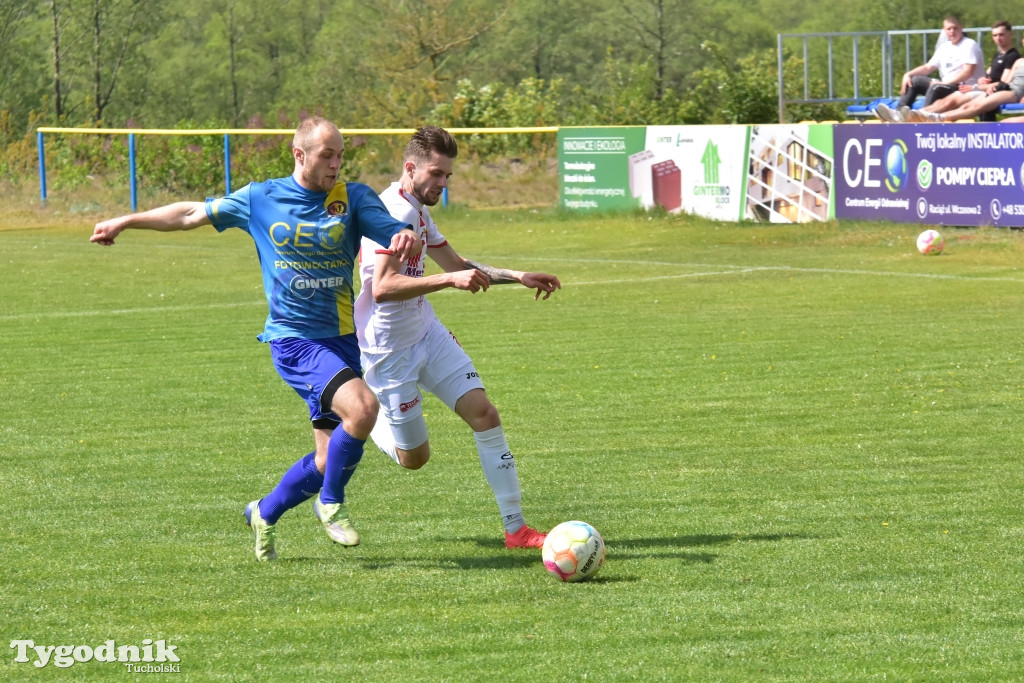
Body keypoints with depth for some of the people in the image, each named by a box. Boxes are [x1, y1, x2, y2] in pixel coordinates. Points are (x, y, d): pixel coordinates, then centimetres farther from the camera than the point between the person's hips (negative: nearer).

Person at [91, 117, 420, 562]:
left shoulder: (354, 198, 3)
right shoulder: (260, 200, 2)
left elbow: (397, 236, -7)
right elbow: (192, 214, 15)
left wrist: (408, 239, -32)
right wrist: (126, 222, 20)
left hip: (342, 338, 4)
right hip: (293, 339, -4)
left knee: (332, 456, 3)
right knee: (362, 407, -27)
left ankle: (265, 514, 30)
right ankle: (330, 503, -4)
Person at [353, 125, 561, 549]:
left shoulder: (418, 211, 10)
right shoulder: (396, 212, -22)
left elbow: (457, 266, 25)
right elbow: (382, 287, -34)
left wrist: (519, 277, 18)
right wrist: (450, 280, -40)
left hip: (427, 336, 9)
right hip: (390, 351, -9)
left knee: (483, 413, -6)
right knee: (414, 458, 0)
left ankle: (516, 527, -4)